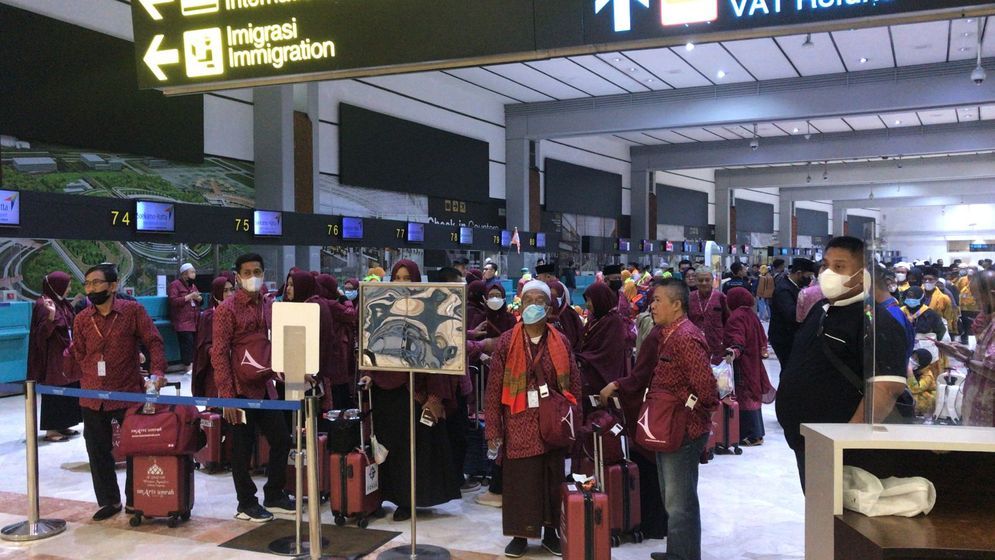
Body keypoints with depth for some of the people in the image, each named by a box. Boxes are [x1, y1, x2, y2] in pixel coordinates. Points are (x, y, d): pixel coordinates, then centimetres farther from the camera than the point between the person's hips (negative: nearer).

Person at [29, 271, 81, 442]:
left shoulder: (63, 304, 10)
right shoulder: (43, 305, -15)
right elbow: (43, 333, -21)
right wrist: (51, 316, -35)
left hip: (66, 355, 9)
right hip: (52, 358, -9)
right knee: (54, 392, -3)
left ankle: (62, 425, 21)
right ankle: (51, 430, 4)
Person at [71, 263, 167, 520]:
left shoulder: (133, 310, -6)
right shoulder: (81, 319, 4)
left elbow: (153, 342, -8)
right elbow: (79, 355, 13)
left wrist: (157, 371, -20)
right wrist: (91, 378, 0)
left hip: (129, 393, -3)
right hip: (93, 398, 4)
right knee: (98, 452, 10)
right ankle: (109, 501, 25)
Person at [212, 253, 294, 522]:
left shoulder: (269, 305, 10)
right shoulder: (227, 309, -9)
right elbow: (219, 354, -12)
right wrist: (226, 396, -16)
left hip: (265, 387, 7)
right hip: (241, 390, -6)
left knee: (282, 440, 11)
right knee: (243, 448, 4)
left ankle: (274, 496, 27)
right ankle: (246, 504, 18)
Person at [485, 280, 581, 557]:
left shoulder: (561, 342, 2)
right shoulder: (507, 341, -2)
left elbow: (573, 384, 4)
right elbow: (494, 388, -3)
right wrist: (493, 429, -6)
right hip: (518, 424, -1)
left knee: (552, 480, 10)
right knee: (519, 480, 5)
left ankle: (550, 532, 25)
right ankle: (520, 534, 19)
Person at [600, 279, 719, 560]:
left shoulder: (686, 338, -21)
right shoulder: (667, 335, 11)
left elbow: (705, 389, -26)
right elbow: (651, 377, 19)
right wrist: (618, 385, 9)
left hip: (683, 432, -10)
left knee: (680, 503, 1)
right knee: (672, 498, 20)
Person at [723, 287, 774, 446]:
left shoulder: (736, 317, -17)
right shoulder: (751, 314, 9)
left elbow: (738, 338, -31)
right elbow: (761, 337, 18)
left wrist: (734, 350, -48)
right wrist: (762, 350, 32)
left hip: (742, 364, -9)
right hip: (753, 362, 9)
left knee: (745, 397, -4)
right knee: (753, 395, 15)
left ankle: (752, 435, -1)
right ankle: (757, 432, 23)